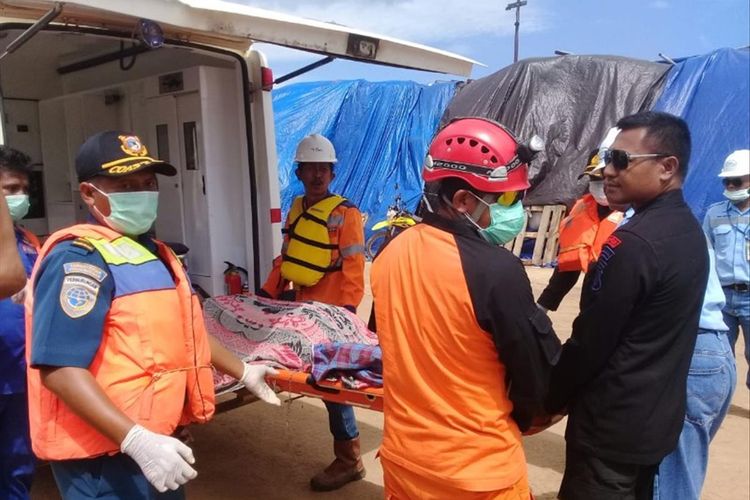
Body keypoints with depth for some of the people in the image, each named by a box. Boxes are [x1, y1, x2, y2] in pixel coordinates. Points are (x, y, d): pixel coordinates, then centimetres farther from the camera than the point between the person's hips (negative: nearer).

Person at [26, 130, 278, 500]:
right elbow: (61, 368, -26)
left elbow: (182, 330, 22)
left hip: (153, 439, 9)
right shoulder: (80, 258, -19)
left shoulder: (151, 252, 13)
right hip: (104, 453, -9)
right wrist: (137, 440, -31)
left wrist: (242, 372, 25)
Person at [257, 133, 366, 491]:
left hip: (329, 313, -7)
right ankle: (347, 456, 25)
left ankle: (348, 460, 15)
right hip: (299, 308, 7)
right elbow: (287, 257, 18)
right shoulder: (297, 208, 12)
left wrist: (346, 313, -21)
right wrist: (266, 293, 16)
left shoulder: (345, 213, -9)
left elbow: (354, 268, -15)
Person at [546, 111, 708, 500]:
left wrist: (548, 401, -5)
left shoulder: (633, 241, -25)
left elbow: (590, 341, -21)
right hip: (658, 417, 9)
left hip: (612, 424, -9)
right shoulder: (689, 232, 5)